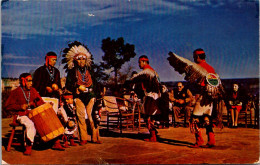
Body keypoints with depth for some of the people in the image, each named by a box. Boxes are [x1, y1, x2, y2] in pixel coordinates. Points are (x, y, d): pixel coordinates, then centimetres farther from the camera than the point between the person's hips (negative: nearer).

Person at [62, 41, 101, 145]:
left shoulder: (89, 71, 17)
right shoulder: (72, 72, 10)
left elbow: (93, 84, 20)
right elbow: (68, 86, 6)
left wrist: (94, 95, 10)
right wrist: (77, 88, -11)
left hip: (90, 95, 2)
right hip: (79, 96, -2)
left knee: (92, 116, -5)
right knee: (81, 116, -8)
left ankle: (95, 137, 3)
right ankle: (83, 138, 2)